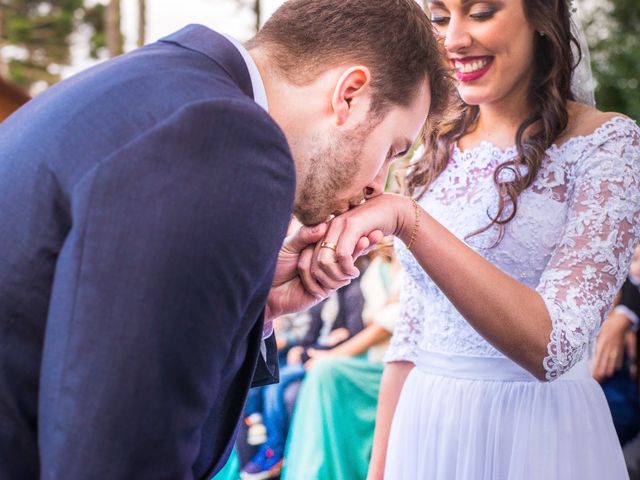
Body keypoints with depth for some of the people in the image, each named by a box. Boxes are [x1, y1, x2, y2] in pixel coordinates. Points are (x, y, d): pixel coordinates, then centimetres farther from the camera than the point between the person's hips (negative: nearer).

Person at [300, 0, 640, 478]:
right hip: (424, 427, 5)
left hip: (536, 435, -4)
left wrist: (407, 217, -30)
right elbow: (414, 329, 9)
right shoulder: (439, 146, 5)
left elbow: (553, 346, -23)